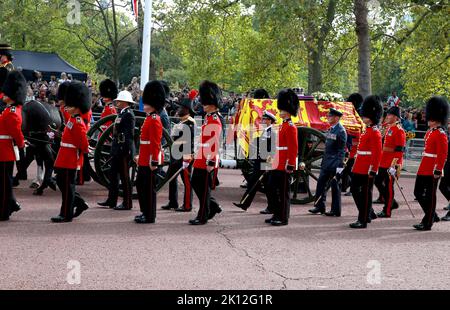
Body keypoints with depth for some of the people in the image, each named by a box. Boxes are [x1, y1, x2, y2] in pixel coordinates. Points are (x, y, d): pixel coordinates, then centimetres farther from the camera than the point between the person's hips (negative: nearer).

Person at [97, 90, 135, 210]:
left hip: (124, 150, -10)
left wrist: (126, 150, -24)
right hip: (117, 149, 10)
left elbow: (129, 134, -21)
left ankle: (127, 204, 4)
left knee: (125, 177, -3)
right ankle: (111, 200, 23)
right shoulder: (121, 114, 14)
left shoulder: (128, 115, -15)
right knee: (113, 175, 15)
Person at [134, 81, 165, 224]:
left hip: (150, 160, -10)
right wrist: (140, 156, 23)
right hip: (144, 159, 10)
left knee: (149, 187, -3)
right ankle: (145, 212, 24)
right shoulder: (149, 118, 15)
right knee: (140, 184, 15)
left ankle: (150, 216, 5)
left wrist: (154, 161, -23)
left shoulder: (154, 120, -15)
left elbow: (155, 143, -20)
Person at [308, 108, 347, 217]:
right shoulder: (331, 129, 13)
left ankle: (336, 211, 6)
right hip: (327, 162, 9)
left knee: (335, 186, -1)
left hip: (335, 163, -9)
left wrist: (339, 165, -20)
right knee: (321, 183, 9)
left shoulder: (341, 131, -14)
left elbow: (341, 150, -17)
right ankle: (319, 206, 18)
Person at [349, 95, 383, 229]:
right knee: (354, 189, 14)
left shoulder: (375, 133, -14)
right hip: (359, 168, 10)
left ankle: (363, 220, 3)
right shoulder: (367, 130, 15)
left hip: (367, 169, -10)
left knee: (365, 193, -3)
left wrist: (373, 170, -21)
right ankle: (369, 213, 26)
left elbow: (377, 153, -19)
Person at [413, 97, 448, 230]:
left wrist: (438, 170, -22)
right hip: (423, 169, 9)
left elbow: (443, 154, -18)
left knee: (429, 196, -2)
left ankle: (427, 223, 5)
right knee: (418, 193, 12)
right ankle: (432, 216, 25)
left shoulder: (440, 134, -13)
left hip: (432, 171, -9)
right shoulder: (430, 132, 15)